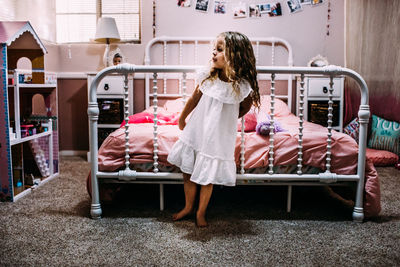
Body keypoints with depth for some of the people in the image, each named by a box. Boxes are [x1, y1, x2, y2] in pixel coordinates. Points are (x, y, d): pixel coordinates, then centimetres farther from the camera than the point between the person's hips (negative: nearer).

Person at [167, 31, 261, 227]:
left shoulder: (242, 86, -17)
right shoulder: (207, 77, -8)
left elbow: (246, 107, 4)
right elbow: (194, 99, 7)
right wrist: (182, 119, 19)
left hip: (218, 138, -3)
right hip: (195, 132, 3)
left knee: (207, 178, 9)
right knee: (187, 173, 15)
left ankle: (200, 213, 32)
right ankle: (188, 207, 38)